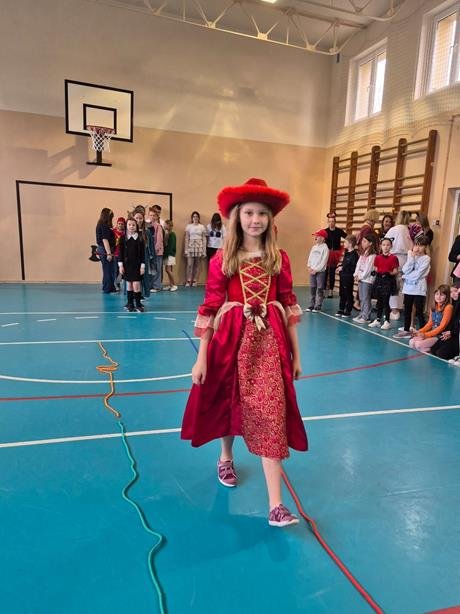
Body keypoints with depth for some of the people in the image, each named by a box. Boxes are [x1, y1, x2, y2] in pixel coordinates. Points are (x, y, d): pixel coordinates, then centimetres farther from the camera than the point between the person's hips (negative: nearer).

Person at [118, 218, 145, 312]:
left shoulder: (140, 238, -1)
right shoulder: (123, 238, 1)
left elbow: (143, 253, -1)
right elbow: (120, 253, 2)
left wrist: (142, 265, -5)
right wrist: (120, 265, -4)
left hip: (137, 265, -2)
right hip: (126, 264, 2)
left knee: (136, 284, -8)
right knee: (129, 284, 8)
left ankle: (138, 304, 3)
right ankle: (130, 303, 18)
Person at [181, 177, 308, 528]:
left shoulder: (279, 258, 2)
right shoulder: (222, 259, -3)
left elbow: (289, 305, 5)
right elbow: (210, 308, -3)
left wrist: (296, 353, 5)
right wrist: (202, 357, -5)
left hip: (270, 341, 0)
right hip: (231, 340, 0)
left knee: (270, 414, -4)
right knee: (228, 403, 17)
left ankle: (275, 505, 3)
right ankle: (226, 458, 49)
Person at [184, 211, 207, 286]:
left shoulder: (202, 227, 5)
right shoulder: (188, 226, 5)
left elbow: (204, 239, 5)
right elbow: (186, 238, 4)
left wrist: (204, 251, 1)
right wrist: (186, 250, -2)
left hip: (199, 247, 1)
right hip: (191, 247, -1)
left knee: (197, 265, 4)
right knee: (189, 264, -6)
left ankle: (195, 281, 12)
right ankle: (188, 281, 0)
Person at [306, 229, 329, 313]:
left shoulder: (325, 248, -8)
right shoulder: (314, 247, 12)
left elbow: (324, 261, -13)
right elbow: (310, 258, 12)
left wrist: (316, 270, -15)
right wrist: (309, 267, -3)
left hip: (320, 271, -6)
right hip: (312, 271, 6)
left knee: (320, 289, 0)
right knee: (312, 289, 9)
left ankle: (318, 306, 3)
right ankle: (311, 305, 16)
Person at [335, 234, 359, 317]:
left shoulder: (354, 254, -16)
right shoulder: (346, 253, 12)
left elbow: (353, 267, -22)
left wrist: (343, 268, -18)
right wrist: (340, 266, 4)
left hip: (348, 277, -9)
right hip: (343, 276, 9)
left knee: (348, 295, 2)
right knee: (342, 294, 16)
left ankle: (348, 311, 11)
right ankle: (341, 309, 26)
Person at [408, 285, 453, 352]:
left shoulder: (448, 307, -14)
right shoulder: (434, 308, 11)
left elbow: (442, 326, -16)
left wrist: (426, 335, -19)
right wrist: (420, 331, -3)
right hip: (432, 333, 8)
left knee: (419, 344, -23)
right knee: (411, 342, -9)